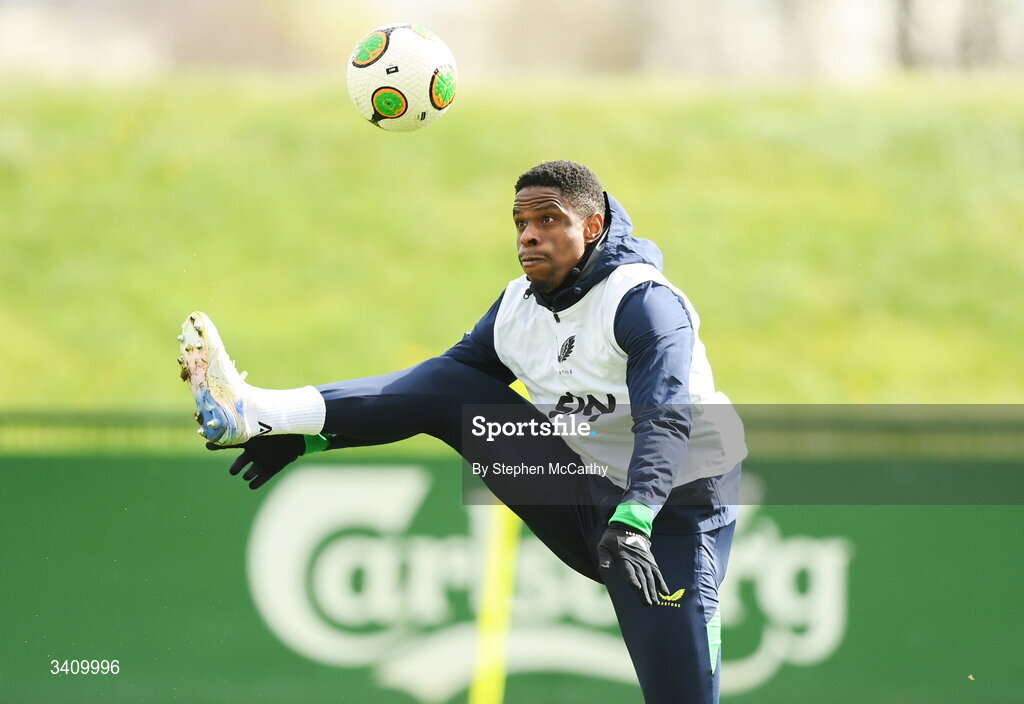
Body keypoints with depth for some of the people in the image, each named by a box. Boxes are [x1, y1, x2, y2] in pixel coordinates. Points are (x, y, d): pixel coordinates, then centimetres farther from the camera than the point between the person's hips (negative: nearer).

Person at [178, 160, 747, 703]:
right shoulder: (518, 305, 4)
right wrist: (307, 438, 1)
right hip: (581, 499, 6)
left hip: (668, 511, -6)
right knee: (446, 387, -5)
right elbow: (441, 385, 9)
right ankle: (255, 413, -14)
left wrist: (632, 522, -50)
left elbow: (666, 421, -33)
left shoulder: (645, 303, -20)